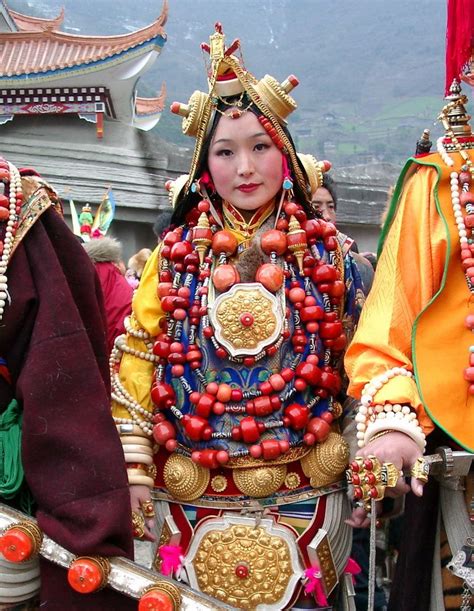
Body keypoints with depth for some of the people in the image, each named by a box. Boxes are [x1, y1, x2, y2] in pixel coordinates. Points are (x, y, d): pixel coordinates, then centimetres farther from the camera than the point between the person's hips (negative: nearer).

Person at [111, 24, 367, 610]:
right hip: (191, 496, 1)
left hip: (303, 494, 0)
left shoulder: (325, 252, 1)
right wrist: (133, 468, -3)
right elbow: (135, 363, 1)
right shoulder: (176, 254, 1)